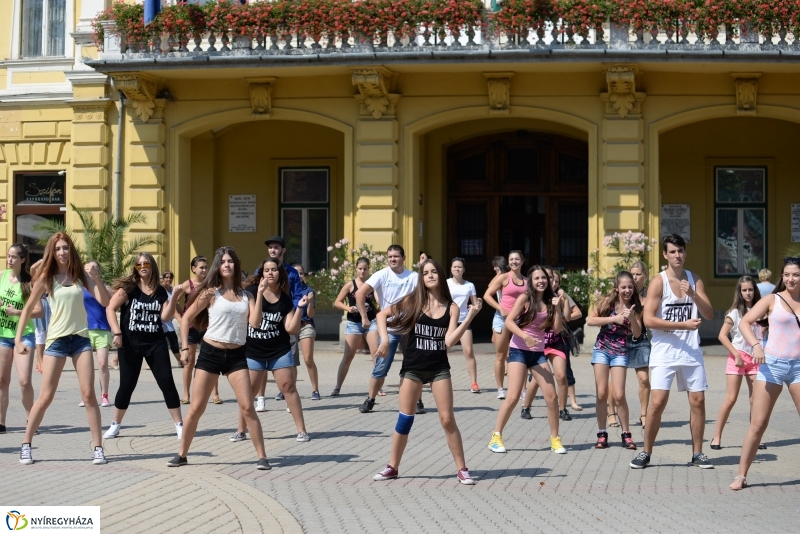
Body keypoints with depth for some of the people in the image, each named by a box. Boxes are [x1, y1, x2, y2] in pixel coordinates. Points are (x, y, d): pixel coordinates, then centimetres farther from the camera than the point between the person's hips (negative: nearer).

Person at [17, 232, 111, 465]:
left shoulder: (81, 274, 3)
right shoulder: (46, 277, -2)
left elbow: (104, 301, -5)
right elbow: (28, 308, 5)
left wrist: (96, 277, -18)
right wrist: (19, 338, -1)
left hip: (81, 338, 2)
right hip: (56, 340, -2)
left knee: (88, 394, -2)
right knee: (46, 396, -2)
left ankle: (98, 448, 1)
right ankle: (25, 446, 11)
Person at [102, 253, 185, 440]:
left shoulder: (160, 291, 4)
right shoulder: (128, 287, -5)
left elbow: (165, 316, -3)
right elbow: (110, 309, -9)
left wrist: (174, 298, -14)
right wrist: (117, 332, -17)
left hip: (155, 343, 2)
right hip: (130, 343, -2)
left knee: (167, 382, -1)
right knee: (127, 385, 3)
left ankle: (179, 425, 5)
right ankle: (115, 425, 19)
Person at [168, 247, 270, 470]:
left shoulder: (245, 296, 6)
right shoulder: (211, 292, -1)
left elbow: (255, 321, -8)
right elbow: (186, 318, 1)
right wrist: (185, 347, -5)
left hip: (236, 355, 1)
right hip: (210, 352, -1)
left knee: (247, 407, -5)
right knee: (196, 408, 2)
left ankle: (262, 456, 0)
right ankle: (181, 454, 15)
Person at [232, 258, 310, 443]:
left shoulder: (285, 299, 1)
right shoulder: (252, 292, -7)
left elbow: (291, 329, -3)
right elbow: (255, 322, -19)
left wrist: (300, 308, -14)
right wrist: (260, 293, -24)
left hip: (280, 351, 1)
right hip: (253, 352, -1)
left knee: (289, 388, -1)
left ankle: (301, 430, 3)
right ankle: (240, 431, 16)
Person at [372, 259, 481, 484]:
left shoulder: (451, 308, -2)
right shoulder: (413, 301, -2)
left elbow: (449, 341, -12)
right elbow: (382, 314, 2)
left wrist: (469, 317, -18)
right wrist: (385, 339, -11)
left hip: (439, 368, 0)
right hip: (413, 367, 0)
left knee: (447, 419, -1)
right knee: (405, 419, 5)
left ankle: (462, 469, 7)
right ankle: (392, 467, 17)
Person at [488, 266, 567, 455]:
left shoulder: (550, 301, 6)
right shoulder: (525, 298, -6)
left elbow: (557, 329, 2)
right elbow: (509, 321, -15)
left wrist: (557, 308, -8)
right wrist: (525, 336, -28)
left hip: (538, 353, 5)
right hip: (519, 351, -5)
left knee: (552, 397, -1)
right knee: (513, 397, -12)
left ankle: (555, 439, 11)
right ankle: (496, 436, 0)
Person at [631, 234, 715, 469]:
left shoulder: (695, 280, 7)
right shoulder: (659, 282, -6)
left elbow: (709, 315, 1)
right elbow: (649, 320, -14)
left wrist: (693, 295, -15)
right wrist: (683, 325, -18)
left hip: (691, 350, 4)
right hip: (664, 351, -4)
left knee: (698, 401, 4)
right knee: (658, 402, -8)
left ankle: (697, 453, 15)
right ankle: (646, 452, 4)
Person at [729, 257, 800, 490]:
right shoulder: (772, 300, 1)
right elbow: (744, 322, -7)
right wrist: (756, 345, -21)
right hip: (772, 365, -2)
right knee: (758, 424, 0)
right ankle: (741, 475, 7)